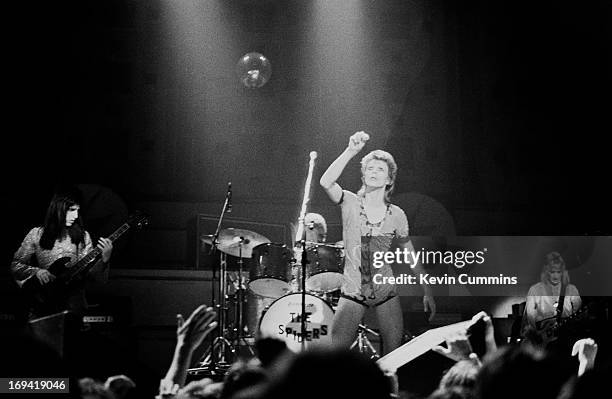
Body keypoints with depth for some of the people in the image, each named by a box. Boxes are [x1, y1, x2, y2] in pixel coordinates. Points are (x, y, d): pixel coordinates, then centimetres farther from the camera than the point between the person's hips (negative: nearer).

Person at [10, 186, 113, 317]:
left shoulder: (82, 236, 8)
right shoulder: (37, 234, 5)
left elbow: (90, 272, 1)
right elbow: (15, 265, 8)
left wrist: (104, 259, -17)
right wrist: (36, 272, -9)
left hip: (73, 304, 1)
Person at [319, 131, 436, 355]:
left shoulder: (396, 215, 2)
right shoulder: (350, 203, -3)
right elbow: (326, 182, -23)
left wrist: (427, 292, 7)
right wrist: (350, 151, -30)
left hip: (386, 292, 2)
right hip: (353, 292, -2)